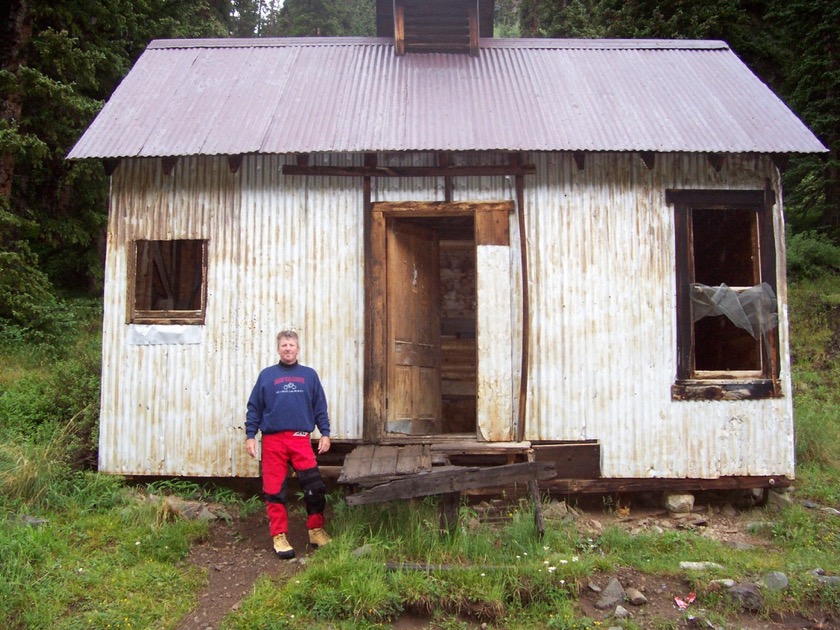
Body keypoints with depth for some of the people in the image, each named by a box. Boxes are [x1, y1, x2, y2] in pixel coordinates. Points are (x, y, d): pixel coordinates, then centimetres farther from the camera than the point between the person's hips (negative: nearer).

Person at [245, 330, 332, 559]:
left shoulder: (309, 375, 10)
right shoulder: (267, 375, 8)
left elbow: (320, 408, 12)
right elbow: (254, 408, 8)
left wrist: (325, 433, 6)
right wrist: (250, 435, 2)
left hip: (301, 439, 1)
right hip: (273, 440, 0)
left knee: (315, 488, -2)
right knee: (275, 491, 3)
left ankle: (316, 531, 16)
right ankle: (279, 536, 15)